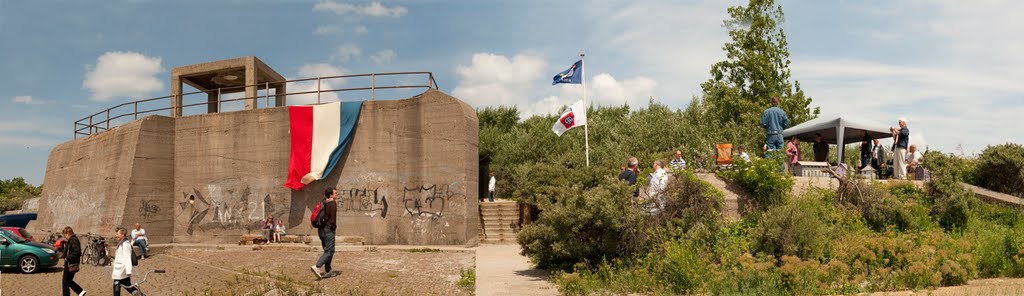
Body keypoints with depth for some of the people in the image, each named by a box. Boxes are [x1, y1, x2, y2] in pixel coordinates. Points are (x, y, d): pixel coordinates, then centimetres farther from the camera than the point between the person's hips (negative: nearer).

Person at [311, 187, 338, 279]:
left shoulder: (323, 203, 13)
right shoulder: (333, 203, -12)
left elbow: (318, 216, 17)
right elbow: (333, 218, -19)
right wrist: (334, 226, -3)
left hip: (321, 229, 9)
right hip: (328, 230, -9)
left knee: (327, 250, 17)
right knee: (330, 251, -8)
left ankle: (327, 270, 19)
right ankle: (316, 267, -23)